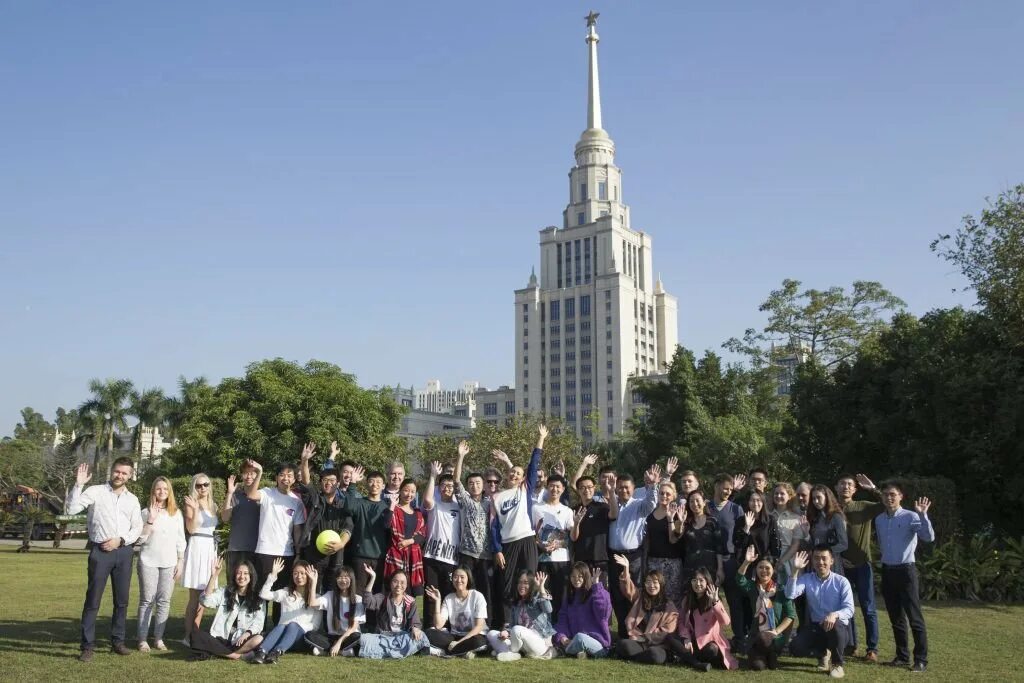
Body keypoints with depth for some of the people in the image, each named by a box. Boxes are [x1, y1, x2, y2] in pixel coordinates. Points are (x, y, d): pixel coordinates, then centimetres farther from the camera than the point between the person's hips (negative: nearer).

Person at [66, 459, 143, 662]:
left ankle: (117, 641, 20)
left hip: (124, 551, 4)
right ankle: (87, 646, 2)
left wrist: (120, 540, -5)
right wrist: (78, 485, -20)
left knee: (122, 600, 9)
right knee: (93, 599, -4)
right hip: (100, 551, -4)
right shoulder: (95, 492, -1)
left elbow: (137, 528, 11)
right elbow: (71, 509, -12)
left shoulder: (132, 499, 11)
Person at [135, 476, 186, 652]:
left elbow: (180, 540, 11)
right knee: (147, 600, -2)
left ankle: (159, 638, 8)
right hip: (148, 561, -2)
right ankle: (143, 639, 3)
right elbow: (140, 539, -5)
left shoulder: (176, 513, 8)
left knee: (164, 601, 1)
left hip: (169, 563, 2)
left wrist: (180, 561, 6)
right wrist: (151, 520, -14)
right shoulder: (146, 512, 2)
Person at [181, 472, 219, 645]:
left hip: (211, 548, 6)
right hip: (197, 547, -6)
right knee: (194, 597, -6)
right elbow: (190, 528, -14)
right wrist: (195, 508, -21)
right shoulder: (191, 504, -1)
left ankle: (194, 635, 12)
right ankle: (188, 637, -1)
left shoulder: (213, 505, 16)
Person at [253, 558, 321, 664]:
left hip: (302, 633, -1)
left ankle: (277, 652, -55)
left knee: (293, 625, -33)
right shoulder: (286, 593, 17)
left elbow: (315, 625, 3)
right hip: (283, 632, 1)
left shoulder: (315, 596, 12)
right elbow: (263, 594, 2)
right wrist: (273, 574, -3)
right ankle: (261, 652, -55)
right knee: (280, 626, -32)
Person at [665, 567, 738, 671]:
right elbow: (681, 621, 6)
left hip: (709, 641, -4)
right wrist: (686, 638, -11)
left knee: (712, 650, -37)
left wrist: (715, 601, -31)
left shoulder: (713, 601, -7)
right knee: (669, 638, -21)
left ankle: (688, 657, -10)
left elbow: (725, 622, -23)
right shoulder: (687, 599, 6)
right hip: (692, 641, 4)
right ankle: (697, 664, -30)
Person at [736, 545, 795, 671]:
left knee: (763, 639, -34)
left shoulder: (781, 590, 1)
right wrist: (746, 562, -33)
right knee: (757, 665, -18)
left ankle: (771, 655, -1)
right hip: (756, 634, 2)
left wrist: (777, 631, -15)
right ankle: (762, 655, 18)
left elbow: (791, 614, -3)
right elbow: (740, 580, -17)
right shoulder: (752, 587, 5)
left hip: (775, 636, -2)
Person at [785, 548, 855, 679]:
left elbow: (849, 609, -14)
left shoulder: (841, 581, -6)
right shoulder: (806, 579, 0)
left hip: (839, 628, -3)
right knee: (795, 647, -22)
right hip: (816, 627, 3)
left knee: (835, 624, -39)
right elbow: (790, 595, -16)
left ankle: (837, 664, -11)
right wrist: (795, 570, -24)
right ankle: (823, 653, 13)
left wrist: (835, 614, -37)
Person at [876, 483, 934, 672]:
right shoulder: (879, 520, 9)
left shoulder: (910, 517, -9)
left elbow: (929, 537, -23)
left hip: (905, 570, -6)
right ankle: (902, 656, 20)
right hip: (887, 571, 6)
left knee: (914, 617, -4)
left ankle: (921, 660, 1)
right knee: (895, 617, 11)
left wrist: (923, 515, -32)